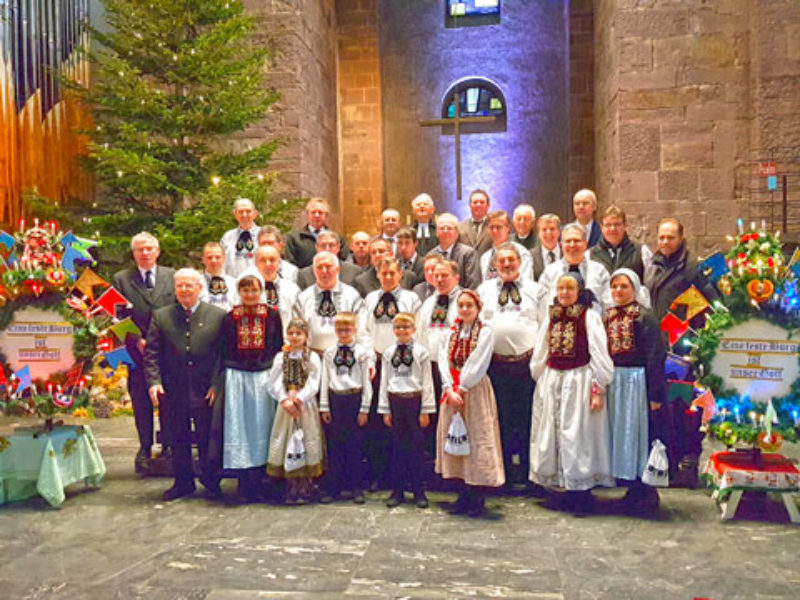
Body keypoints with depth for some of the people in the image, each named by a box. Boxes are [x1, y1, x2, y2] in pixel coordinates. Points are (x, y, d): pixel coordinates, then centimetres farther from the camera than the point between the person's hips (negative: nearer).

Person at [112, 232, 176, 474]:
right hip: (137, 350, 0)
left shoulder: (172, 276, 8)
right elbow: (119, 316, 2)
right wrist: (137, 340, -9)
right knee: (141, 402, 6)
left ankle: (168, 446, 15)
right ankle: (145, 448, 17)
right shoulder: (121, 279, 5)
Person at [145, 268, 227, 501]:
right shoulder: (161, 316, 7)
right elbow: (152, 353, 5)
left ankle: (211, 481, 26)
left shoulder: (218, 315, 1)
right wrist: (154, 381, -7)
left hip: (206, 389, -2)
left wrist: (216, 384, -9)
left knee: (207, 438, 8)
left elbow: (223, 353, -2)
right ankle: (183, 482, 27)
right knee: (178, 439, 12)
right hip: (172, 390, 2)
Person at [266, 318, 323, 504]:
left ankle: (304, 491, 9)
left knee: (306, 444, -1)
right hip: (285, 406, 2)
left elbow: (313, 385, -7)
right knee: (286, 444, 4)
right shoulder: (281, 357, 6)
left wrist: (298, 398, -18)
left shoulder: (312, 357, -1)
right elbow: (274, 384, -1)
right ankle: (291, 491, 14)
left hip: (306, 406, -2)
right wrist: (286, 400, -15)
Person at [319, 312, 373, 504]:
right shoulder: (329, 353, 7)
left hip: (354, 398, -2)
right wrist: (324, 407, 3)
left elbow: (366, 382, -1)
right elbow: (325, 381, 7)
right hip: (335, 399, 2)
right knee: (334, 445, 6)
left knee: (354, 445, 4)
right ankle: (334, 488, 15)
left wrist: (364, 409, -5)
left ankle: (356, 488, 14)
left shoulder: (362, 353, -1)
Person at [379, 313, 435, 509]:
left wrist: (426, 410, -6)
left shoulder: (421, 352, -1)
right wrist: (385, 410, 5)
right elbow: (384, 382, 8)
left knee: (417, 446, 3)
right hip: (396, 401, 2)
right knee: (398, 447, 8)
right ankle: (397, 490, 16)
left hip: (415, 400, -2)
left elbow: (427, 382, -2)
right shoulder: (388, 353, 6)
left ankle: (418, 491, 14)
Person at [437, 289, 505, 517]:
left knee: (477, 438, -3)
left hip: (475, 391, -5)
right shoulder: (453, 333, 11)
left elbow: (477, 365, -11)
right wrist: (450, 389, -11)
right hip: (452, 391, 5)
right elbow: (443, 361, 1)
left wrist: (461, 388, -12)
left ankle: (478, 498, 6)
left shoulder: (485, 332, -4)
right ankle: (465, 494, 18)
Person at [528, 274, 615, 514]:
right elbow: (540, 356, 16)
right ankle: (561, 484, 18)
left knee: (577, 434, -2)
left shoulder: (590, 317, -5)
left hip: (580, 380, -5)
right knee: (552, 434, 7)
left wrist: (598, 389, -12)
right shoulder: (551, 319, 11)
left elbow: (599, 355, -8)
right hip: (552, 382, 6)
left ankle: (581, 492, 8)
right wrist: (541, 385, 14)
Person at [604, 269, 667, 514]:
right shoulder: (609, 316, 10)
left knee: (640, 433, 0)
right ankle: (633, 489, 23)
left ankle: (647, 492, 12)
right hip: (615, 381, 7)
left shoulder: (644, 317, -9)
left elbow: (655, 357, -13)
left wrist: (655, 394, -16)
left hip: (637, 381, -6)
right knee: (621, 433, 11)